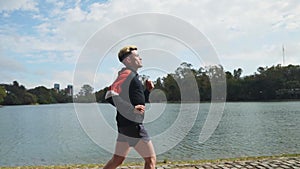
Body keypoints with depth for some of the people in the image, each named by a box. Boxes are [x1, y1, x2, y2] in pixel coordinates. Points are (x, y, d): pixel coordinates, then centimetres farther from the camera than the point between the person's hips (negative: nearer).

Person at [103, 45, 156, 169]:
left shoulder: (132, 76, 19)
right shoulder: (127, 74, -12)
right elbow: (110, 95, -26)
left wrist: (148, 90, 11)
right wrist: (132, 109, -28)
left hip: (125, 125, 10)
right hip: (132, 125, -10)